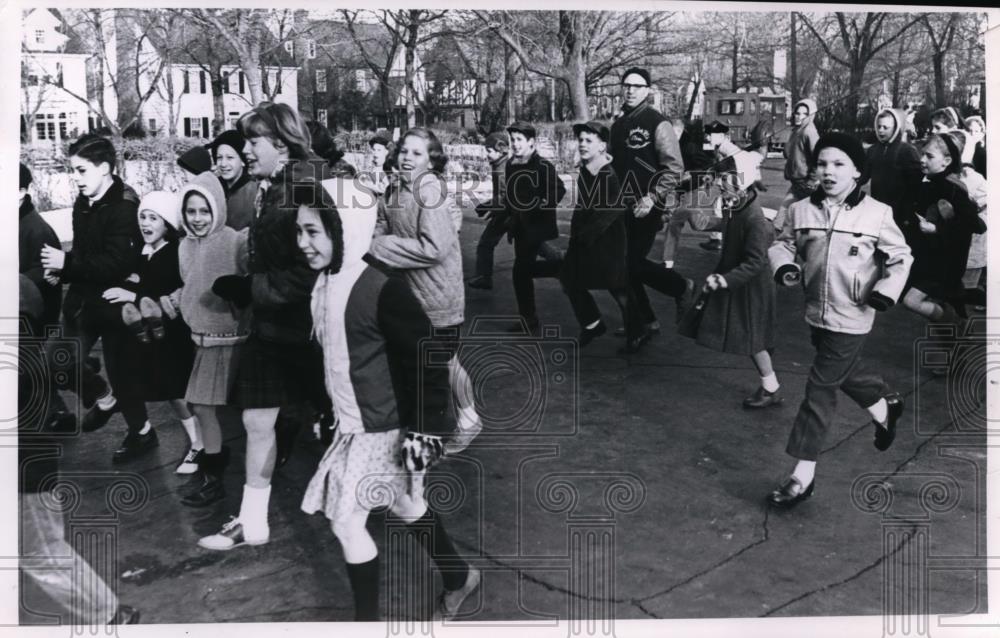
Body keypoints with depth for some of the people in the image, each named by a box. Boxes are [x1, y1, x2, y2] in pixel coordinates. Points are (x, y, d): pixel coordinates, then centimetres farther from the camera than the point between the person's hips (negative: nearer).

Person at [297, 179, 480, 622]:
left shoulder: (383, 290, -25)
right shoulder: (323, 284, 1)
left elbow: (425, 365, -21)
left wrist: (423, 434, -19)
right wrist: (326, 413, 21)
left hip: (386, 430, -8)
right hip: (353, 426, 8)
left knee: (346, 520, -1)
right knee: (405, 507, 21)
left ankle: (367, 618, 20)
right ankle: (459, 577, 42)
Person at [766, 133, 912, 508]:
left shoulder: (876, 213, -10)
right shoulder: (801, 210, -3)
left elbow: (900, 258, -1)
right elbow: (783, 244, 8)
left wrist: (886, 291, -14)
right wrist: (784, 266, -13)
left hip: (851, 318, -5)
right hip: (816, 312, 5)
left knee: (820, 389, -5)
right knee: (845, 372, 25)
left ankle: (803, 477, 2)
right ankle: (885, 408, 58)